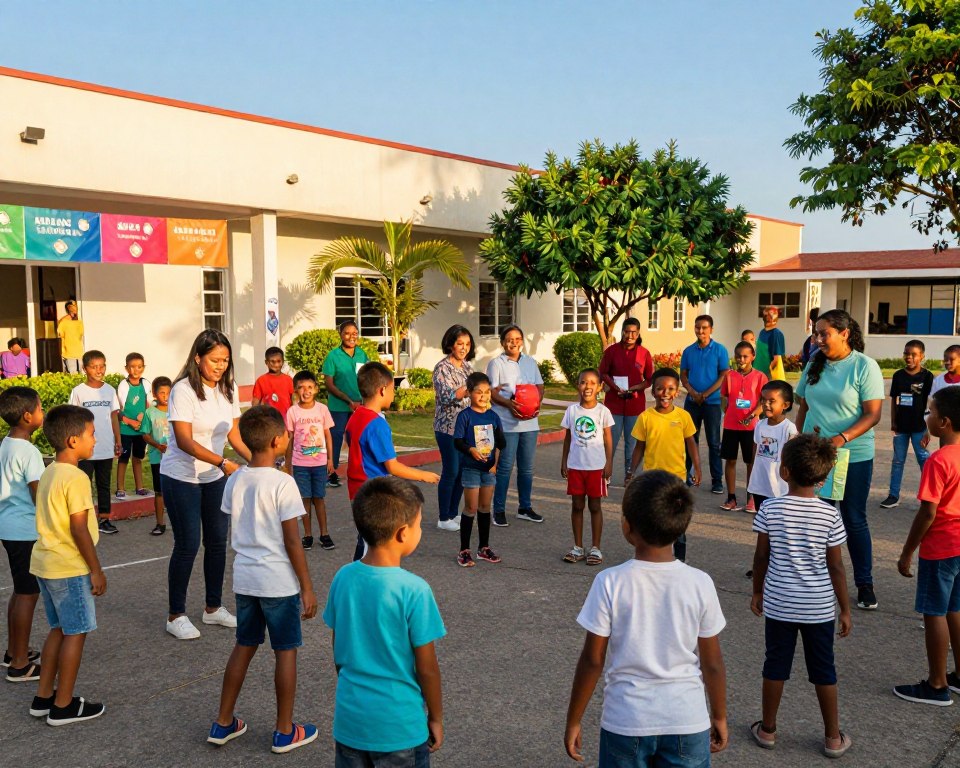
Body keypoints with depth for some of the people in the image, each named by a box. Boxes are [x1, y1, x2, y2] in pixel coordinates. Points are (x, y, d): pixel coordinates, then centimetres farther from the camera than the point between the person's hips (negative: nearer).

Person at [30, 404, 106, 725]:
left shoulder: (49, 473, 9)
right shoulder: (76, 477, -20)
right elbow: (79, 530, -20)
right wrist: (96, 570, -13)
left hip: (45, 563, 9)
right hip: (69, 568, -9)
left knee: (59, 629, 18)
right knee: (76, 633, 2)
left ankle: (43, 697, 25)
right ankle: (63, 706, 9)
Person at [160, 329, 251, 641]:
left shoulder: (229, 390, 2)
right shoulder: (184, 390, -17)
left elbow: (234, 434, 4)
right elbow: (184, 441, -23)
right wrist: (223, 462, -32)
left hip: (215, 478, 6)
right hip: (181, 478, -6)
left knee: (218, 541, 10)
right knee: (188, 544, -3)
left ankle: (213, 607, 25)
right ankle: (176, 615, 12)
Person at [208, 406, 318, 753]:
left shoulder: (234, 481, 1)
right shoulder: (283, 483, -17)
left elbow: (234, 533, 11)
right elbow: (292, 542, -15)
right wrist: (307, 588, -9)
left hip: (244, 578, 6)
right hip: (279, 581, -6)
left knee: (244, 647, 19)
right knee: (286, 652, 8)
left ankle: (223, 723, 28)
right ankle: (285, 732, 18)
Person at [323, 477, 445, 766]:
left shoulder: (343, 578, -7)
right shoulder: (414, 590, -21)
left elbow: (338, 651, 5)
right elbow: (426, 668, -13)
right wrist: (436, 717, 2)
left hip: (350, 717, 5)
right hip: (399, 724, -4)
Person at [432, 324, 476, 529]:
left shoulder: (466, 366, 10)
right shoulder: (442, 368, -12)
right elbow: (446, 396, -24)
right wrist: (469, 390, -38)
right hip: (448, 427, -7)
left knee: (463, 472, 10)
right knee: (450, 472, -3)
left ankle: (454, 513, 23)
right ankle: (444, 519, 7)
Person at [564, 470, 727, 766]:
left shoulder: (610, 583, -15)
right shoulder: (700, 584, -11)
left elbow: (592, 660, -9)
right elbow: (712, 664, -2)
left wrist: (573, 720, 4)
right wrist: (719, 716, 14)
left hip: (625, 722, -1)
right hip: (687, 723, 1)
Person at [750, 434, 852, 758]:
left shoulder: (769, 509, -12)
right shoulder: (830, 514, -11)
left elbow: (761, 557, -3)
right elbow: (835, 567, -6)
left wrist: (757, 591, 13)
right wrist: (845, 609, 5)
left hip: (779, 604, 0)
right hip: (819, 607, 0)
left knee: (775, 666, 14)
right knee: (823, 671, 14)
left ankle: (767, 729, 27)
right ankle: (833, 737, 26)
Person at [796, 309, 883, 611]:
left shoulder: (865, 366, -9)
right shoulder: (814, 365, 6)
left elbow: (873, 415, -13)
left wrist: (842, 438, -24)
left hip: (853, 456, -4)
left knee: (854, 520, 5)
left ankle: (865, 584, 18)